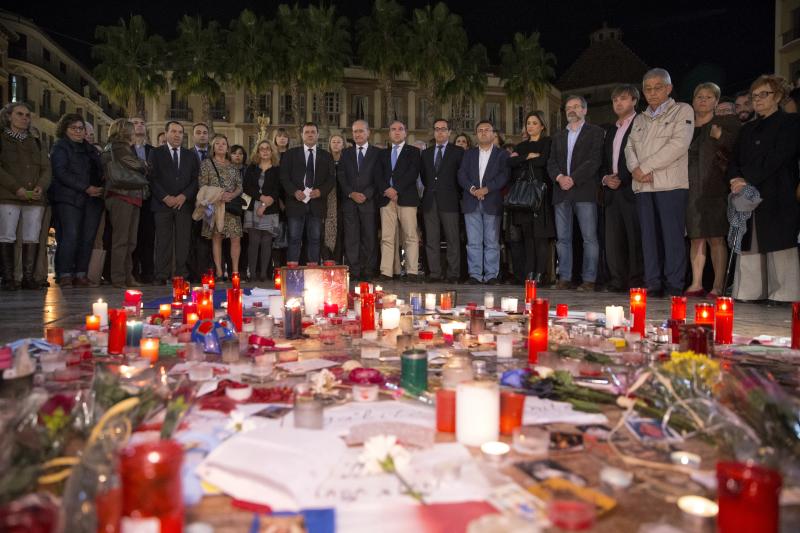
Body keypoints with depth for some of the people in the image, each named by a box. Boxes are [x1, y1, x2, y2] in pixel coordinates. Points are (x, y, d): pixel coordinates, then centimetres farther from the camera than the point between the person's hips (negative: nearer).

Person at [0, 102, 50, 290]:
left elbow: (46, 168, 13)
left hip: (35, 198, 4)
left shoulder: (35, 142, 20)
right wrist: (16, 188, -16)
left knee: (32, 238, 0)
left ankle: (28, 277, 3)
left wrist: (41, 186, -6)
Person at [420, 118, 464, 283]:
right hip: (430, 201, 4)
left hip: (448, 201, -4)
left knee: (452, 239, -3)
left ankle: (453, 274, -1)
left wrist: (453, 192, 0)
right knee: (431, 240, 3)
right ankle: (434, 273, 7)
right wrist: (429, 188, 9)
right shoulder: (426, 153, 17)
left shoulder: (458, 152, 4)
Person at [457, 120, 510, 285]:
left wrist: (486, 189, -15)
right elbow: (462, 174, 6)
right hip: (471, 203, 2)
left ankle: (491, 275, 3)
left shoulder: (502, 154, 8)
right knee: (473, 242, 1)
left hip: (492, 203, -2)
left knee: (492, 242, -1)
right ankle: (475, 274, 4)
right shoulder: (469, 153, 17)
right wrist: (472, 189, -12)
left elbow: (504, 176, -5)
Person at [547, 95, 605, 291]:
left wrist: (573, 178, -13)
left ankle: (589, 279, -3)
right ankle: (565, 278, 7)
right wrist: (559, 177, -8)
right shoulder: (559, 137, 23)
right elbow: (551, 163, 13)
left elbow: (595, 160, -5)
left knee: (589, 237, -6)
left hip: (584, 190, -5)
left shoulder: (595, 132, 7)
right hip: (562, 192, 5)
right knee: (563, 238, 3)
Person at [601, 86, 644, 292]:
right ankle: (617, 281, 7)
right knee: (613, 240, 3)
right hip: (612, 191, 7)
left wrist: (622, 179, -12)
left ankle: (636, 281, -4)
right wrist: (605, 178, 5)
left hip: (632, 190, -7)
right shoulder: (611, 130, 24)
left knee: (635, 238, -8)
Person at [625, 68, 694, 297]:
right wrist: (635, 168, -8)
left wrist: (645, 167, -11)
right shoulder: (640, 119, 23)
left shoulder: (682, 111, 6)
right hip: (643, 185, 5)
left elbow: (679, 144, -8)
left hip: (671, 183, -5)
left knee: (672, 234, -7)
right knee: (649, 235, 2)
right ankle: (653, 284, 4)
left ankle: (674, 285, -4)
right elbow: (630, 147, 14)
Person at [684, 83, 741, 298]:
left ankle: (718, 286, -4)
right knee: (696, 238, 6)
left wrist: (721, 136, -16)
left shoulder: (727, 121, 5)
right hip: (691, 189, 4)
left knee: (716, 237, -6)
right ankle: (696, 284, 10)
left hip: (715, 188, -4)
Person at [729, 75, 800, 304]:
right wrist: (735, 178, -6)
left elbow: (778, 157, -10)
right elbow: (735, 159, 16)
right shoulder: (748, 129, 24)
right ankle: (749, 292, 2)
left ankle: (781, 294, -6)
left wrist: (748, 180, -15)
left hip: (777, 197, -5)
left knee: (778, 244, -8)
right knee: (749, 245, 0)